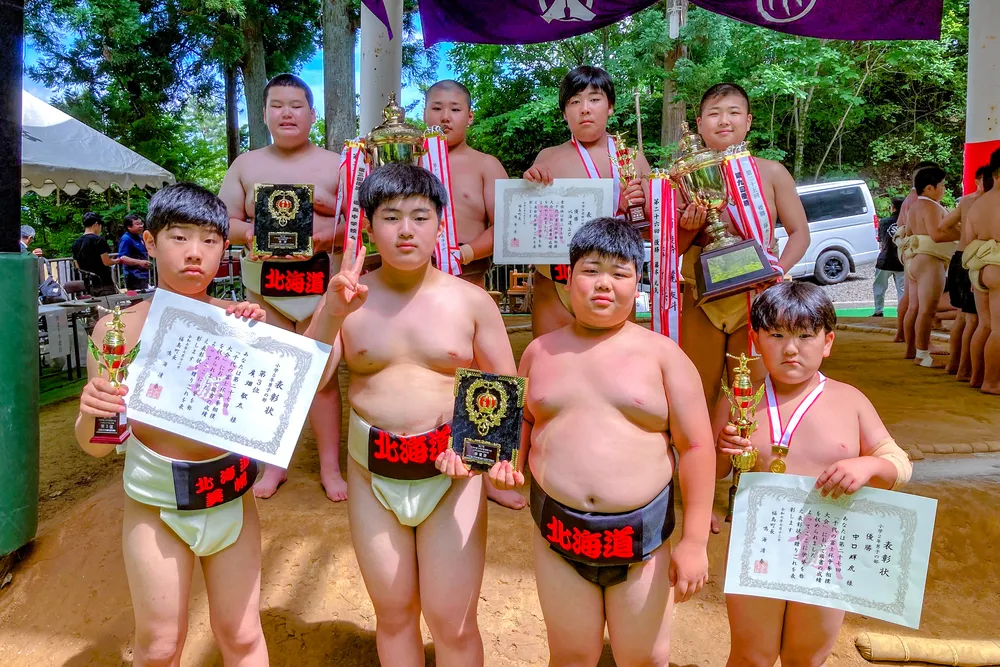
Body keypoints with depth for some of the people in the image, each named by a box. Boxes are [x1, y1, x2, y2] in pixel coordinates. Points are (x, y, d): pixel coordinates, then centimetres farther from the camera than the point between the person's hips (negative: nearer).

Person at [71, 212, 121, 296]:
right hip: (103, 282, -7)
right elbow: (106, 262, -14)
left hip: (88, 283, 7)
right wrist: (118, 260, 4)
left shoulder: (76, 243, 8)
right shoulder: (99, 240, -12)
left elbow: (78, 266, 12)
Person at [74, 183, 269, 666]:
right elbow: (96, 447, -3)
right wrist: (92, 414, -24)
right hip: (155, 504, -1)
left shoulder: (239, 320, -4)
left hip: (232, 498, 1)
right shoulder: (119, 328, -7)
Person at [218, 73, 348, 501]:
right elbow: (225, 221, 8)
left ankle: (330, 466, 10)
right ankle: (274, 464, 19)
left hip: (319, 280, -2)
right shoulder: (245, 165, 12)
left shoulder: (334, 164, 7)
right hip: (264, 282, 2)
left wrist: (332, 230, -17)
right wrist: (247, 234, -14)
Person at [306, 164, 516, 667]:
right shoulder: (349, 297, -1)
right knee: (393, 613, 16)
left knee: (453, 622, 3)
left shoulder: (470, 301, -3)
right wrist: (332, 312, -23)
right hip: (371, 472, 2)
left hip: (450, 471, -1)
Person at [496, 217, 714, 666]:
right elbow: (522, 421, 17)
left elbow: (696, 447, -6)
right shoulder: (542, 351, 4)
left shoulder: (661, 353, -4)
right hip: (558, 533, 2)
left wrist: (695, 542, -8)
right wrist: (509, 460, -5)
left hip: (642, 537, -2)